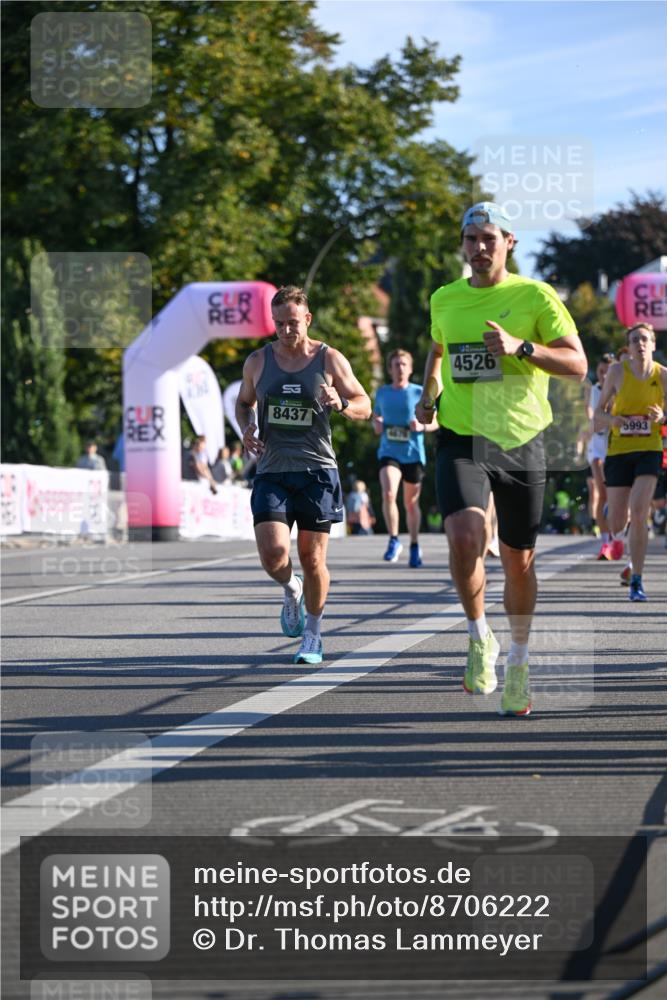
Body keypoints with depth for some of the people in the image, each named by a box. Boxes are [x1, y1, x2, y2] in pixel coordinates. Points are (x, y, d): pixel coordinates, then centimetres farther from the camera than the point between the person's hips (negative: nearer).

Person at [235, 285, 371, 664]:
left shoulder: (330, 360, 0)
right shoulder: (258, 361, 5)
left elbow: (365, 405, 5)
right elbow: (244, 402, 22)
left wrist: (341, 405, -17)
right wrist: (247, 429, 1)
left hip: (317, 471, -1)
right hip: (272, 472, 1)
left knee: (313, 560, 2)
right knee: (273, 555, -15)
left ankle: (313, 634, 22)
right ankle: (291, 589, 20)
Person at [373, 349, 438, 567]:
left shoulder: (419, 393, 1)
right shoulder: (382, 393, 8)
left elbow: (435, 422, 5)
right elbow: (376, 416, 23)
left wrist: (422, 426, -15)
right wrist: (377, 424, 0)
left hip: (413, 454, -1)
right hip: (389, 452, 1)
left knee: (411, 503, 8)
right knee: (388, 493, -23)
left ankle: (414, 547, 24)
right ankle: (394, 540, -11)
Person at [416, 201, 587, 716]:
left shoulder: (536, 297, -2)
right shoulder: (444, 299, 8)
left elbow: (577, 364, -9)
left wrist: (520, 346, -21)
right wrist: (428, 395, 19)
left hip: (521, 443, -1)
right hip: (461, 442, 1)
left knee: (519, 562, 8)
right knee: (464, 535, -25)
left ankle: (519, 662, 30)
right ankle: (479, 637, -2)